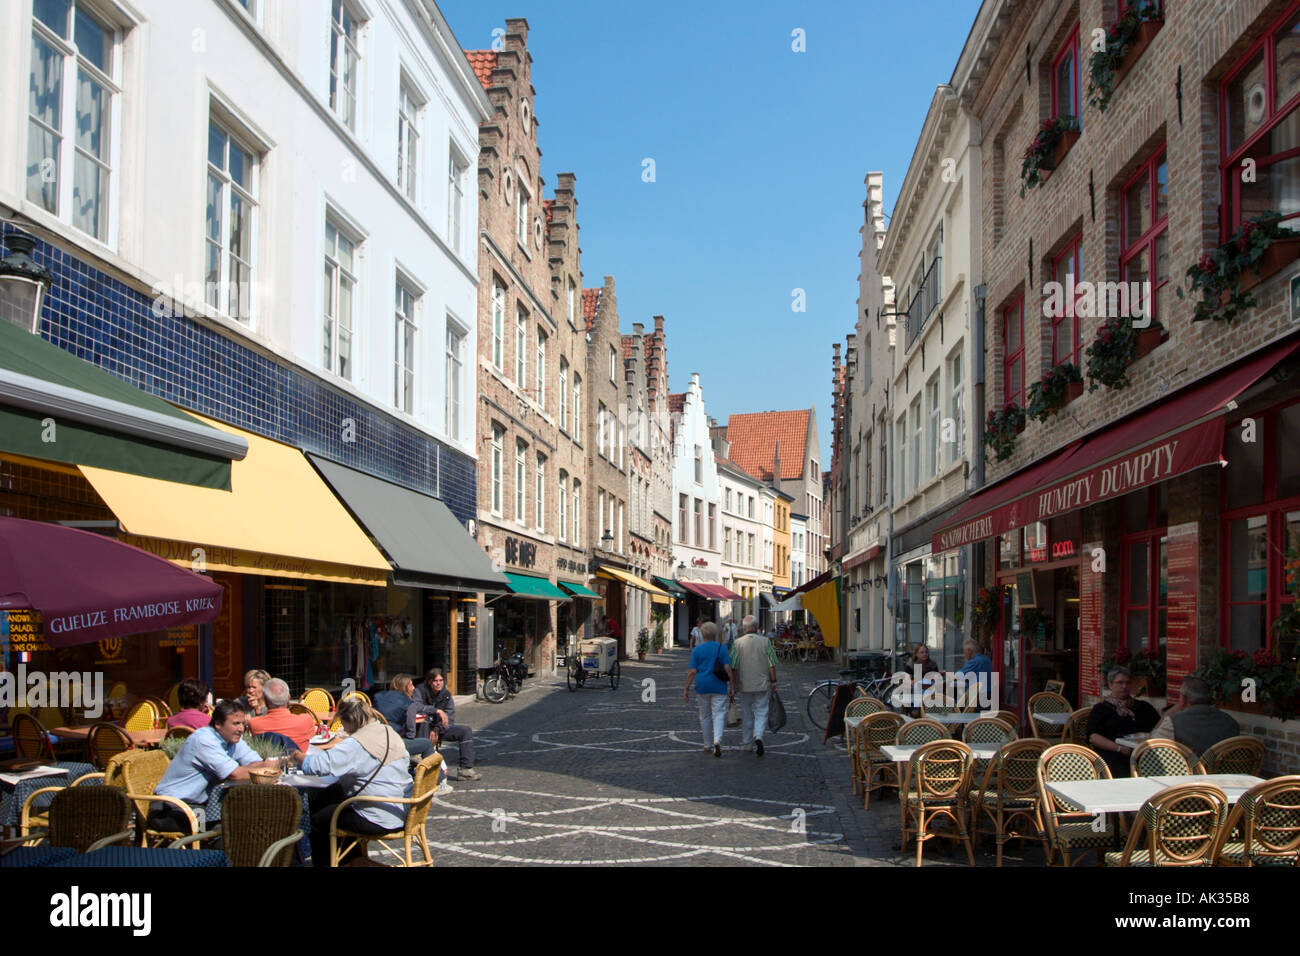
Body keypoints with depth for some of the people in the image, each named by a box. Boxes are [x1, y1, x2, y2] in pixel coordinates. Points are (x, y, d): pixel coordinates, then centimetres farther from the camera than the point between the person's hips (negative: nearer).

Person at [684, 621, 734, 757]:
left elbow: (692, 671, -4)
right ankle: (717, 741, -22)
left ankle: (708, 744, 24)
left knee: (705, 715, 15)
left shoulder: (696, 650, -1)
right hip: (718, 686, -1)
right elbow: (728, 668, -6)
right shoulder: (721, 648, -2)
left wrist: (686, 689, 1)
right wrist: (732, 684, 2)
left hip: (702, 686, 1)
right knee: (718, 714, -1)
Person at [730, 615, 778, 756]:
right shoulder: (765, 641, -3)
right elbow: (772, 664, -4)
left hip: (744, 685, 1)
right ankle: (758, 737, -19)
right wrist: (773, 681, 4)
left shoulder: (738, 643, -4)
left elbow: (733, 667, -5)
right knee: (761, 712, 5)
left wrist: (733, 685, 2)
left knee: (746, 714, 13)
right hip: (763, 684, 0)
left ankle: (746, 743, 21)